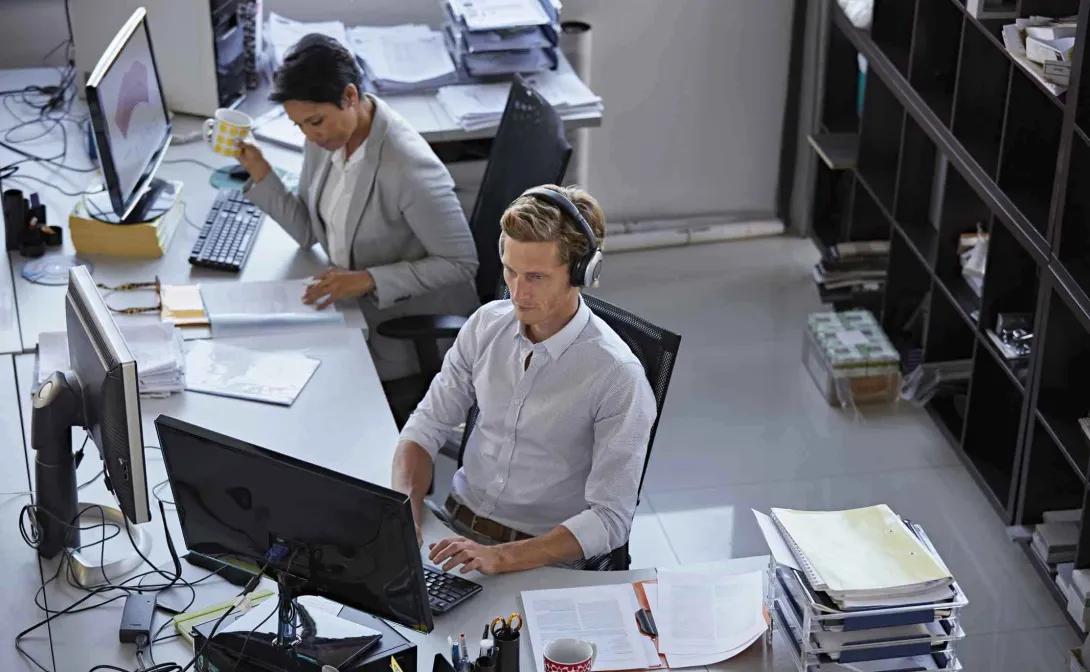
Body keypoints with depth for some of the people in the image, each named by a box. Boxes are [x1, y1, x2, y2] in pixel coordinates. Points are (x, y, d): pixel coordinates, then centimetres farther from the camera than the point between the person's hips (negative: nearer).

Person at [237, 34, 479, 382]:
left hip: (412, 337, -7)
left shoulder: (408, 166, -29)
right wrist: (258, 170, -9)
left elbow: (461, 264, -21)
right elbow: (308, 232, 4)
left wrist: (369, 279, -28)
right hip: (353, 306, 7)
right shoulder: (325, 136, -5)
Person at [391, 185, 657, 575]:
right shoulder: (487, 324, 2)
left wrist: (501, 557, -29)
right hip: (455, 526, 5)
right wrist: (404, 511, -14)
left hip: (547, 560, -5)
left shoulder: (617, 376, -16)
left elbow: (610, 519, -18)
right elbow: (427, 427, 6)